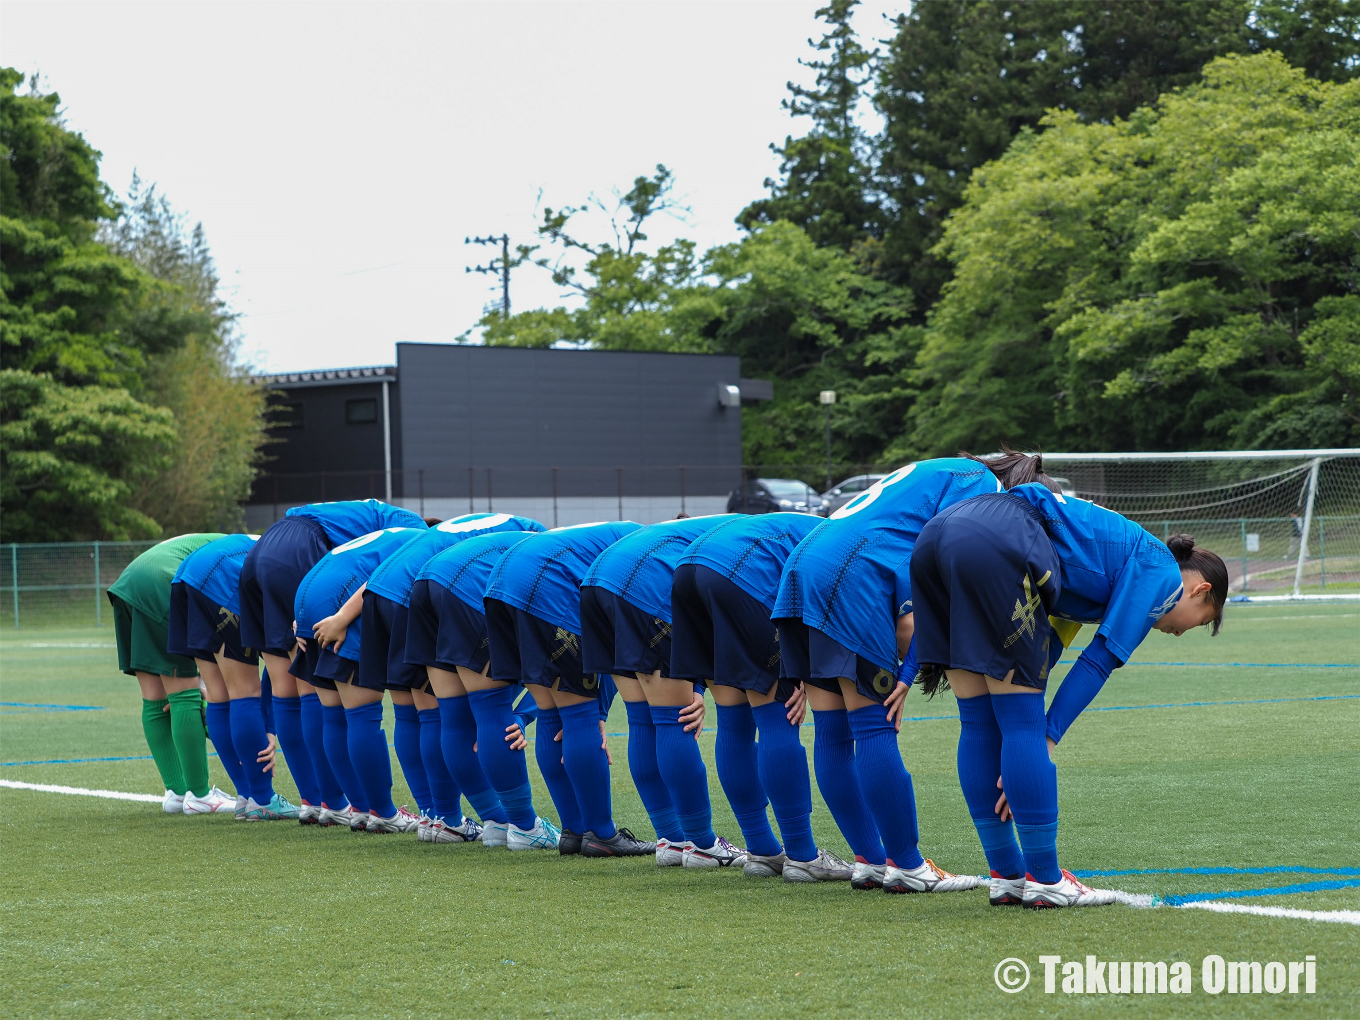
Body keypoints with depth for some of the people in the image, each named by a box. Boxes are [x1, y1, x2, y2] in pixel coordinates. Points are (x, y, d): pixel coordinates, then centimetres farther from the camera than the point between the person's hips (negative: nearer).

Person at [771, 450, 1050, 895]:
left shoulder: (934, 474, 32)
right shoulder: (982, 483, 4)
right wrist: (909, 669, -8)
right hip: (852, 574, -9)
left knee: (835, 733, 8)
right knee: (874, 725, -6)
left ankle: (873, 861, 15)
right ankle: (905, 866, -3)